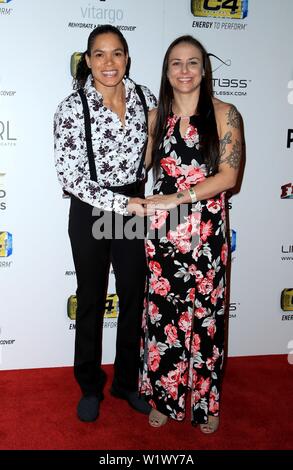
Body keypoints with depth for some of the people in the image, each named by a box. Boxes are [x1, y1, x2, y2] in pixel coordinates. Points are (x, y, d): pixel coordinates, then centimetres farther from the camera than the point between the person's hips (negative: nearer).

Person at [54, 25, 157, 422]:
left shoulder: (146, 100, -2)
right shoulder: (72, 107, -13)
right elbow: (70, 175, -16)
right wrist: (121, 204, -19)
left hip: (136, 207, 4)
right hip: (91, 213, -3)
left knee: (134, 296, 13)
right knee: (91, 300, 11)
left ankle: (128, 381, 33)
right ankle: (90, 387, 31)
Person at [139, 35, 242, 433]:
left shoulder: (223, 114, -2)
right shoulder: (156, 117, 7)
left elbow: (228, 176, -9)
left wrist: (177, 199, -15)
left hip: (207, 232, -2)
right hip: (162, 232, 2)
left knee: (205, 315, 7)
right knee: (163, 313, 8)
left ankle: (205, 400, 27)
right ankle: (164, 397, 27)